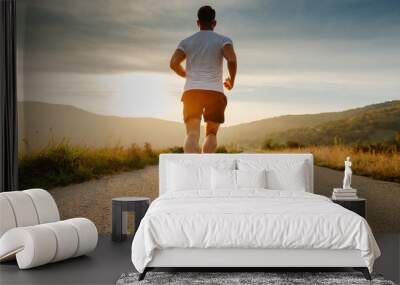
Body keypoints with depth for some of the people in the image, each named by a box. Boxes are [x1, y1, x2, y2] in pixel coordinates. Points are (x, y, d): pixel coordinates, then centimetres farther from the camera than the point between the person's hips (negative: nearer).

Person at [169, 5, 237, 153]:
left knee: (192, 134, -8)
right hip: (215, 92, -1)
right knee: (211, 134, 12)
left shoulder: (186, 41, 14)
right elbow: (232, 59, -11)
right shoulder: (223, 40, 7)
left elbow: (173, 63, 2)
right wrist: (232, 80, 6)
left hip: (191, 91, 1)